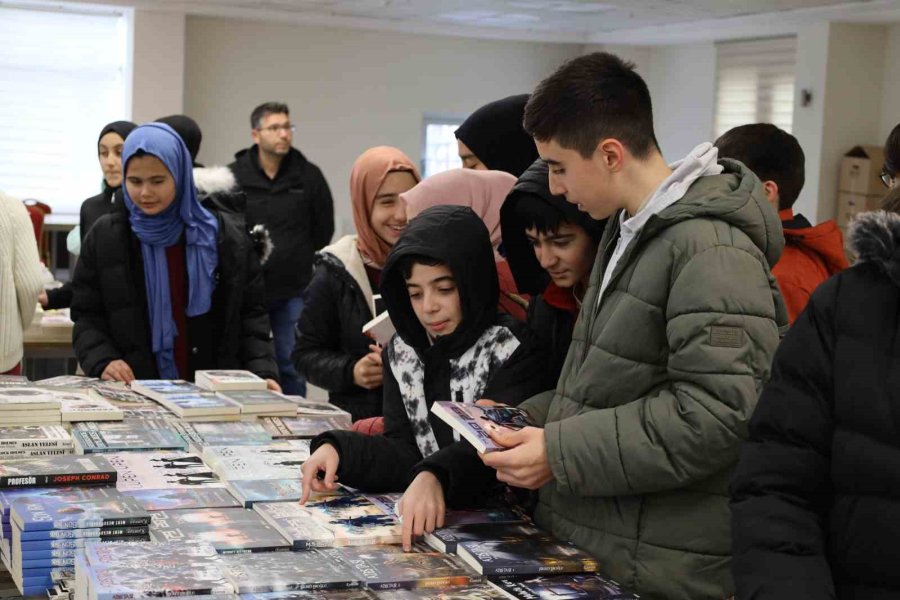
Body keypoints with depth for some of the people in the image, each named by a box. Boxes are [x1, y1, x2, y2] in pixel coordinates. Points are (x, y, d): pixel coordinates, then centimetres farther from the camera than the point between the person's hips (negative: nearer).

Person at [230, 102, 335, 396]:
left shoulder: (309, 176, 0)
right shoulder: (233, 176, -3)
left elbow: (323, 231, 9)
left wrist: (303, 267, 10)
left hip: (293, 292, 0)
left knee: (290, 365, 4)